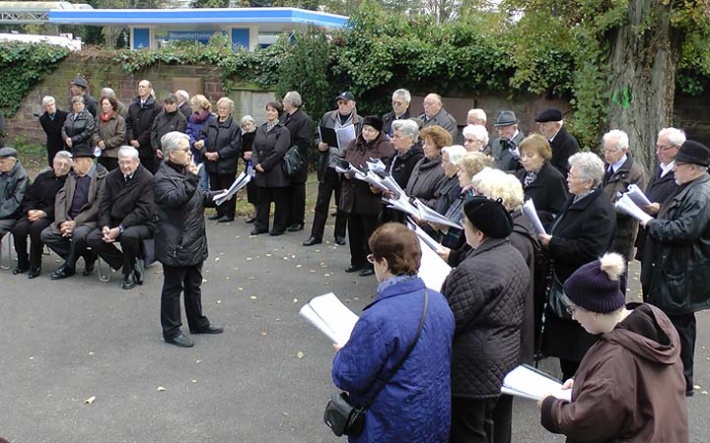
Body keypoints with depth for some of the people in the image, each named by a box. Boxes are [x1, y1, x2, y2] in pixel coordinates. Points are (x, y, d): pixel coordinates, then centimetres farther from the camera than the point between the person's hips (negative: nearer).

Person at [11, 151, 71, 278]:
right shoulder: (42, 177, 16)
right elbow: (29, 197, 16)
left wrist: (44, 213, -18)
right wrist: (30, 210, -4)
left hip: (50, 216, -5)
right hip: (34, 213, 5)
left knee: (36, 227, -34)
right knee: (19, 228, -24)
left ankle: (35, 265, -18)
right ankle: (22, 263, -2)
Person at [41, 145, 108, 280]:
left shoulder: (102, 177, -8)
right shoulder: (72, 176, 16)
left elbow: (98, 206, -16)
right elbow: (60, 199, 7)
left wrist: (75, 222, -18)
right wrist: (62, 222, -10)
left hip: (89, 220, -7)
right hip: (69, 218, 8)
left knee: (79, 234, -35)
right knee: (46, 235, -10)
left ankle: (68, 267, -7)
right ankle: (87, 255, -3)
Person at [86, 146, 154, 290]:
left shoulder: (147, 179, -13)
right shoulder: (112, 177, 7)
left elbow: (144, 211, -19)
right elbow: (104, 204, 6)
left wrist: (120, 229, -23)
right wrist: (105, 226, -13)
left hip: (142, 223, -6)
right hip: (115, 222, 6)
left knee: (128, 235, -37)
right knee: (92, 238, -14)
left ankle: (129, 272, -8)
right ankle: (131, 265, -4)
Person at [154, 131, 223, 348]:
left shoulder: (186, 171, 13)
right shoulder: (162, 178, -15)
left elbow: (199, 197, 23)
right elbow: (174, 199, -32)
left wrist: (216, 195, 6)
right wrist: (192, 180, -36)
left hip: (194, 241, 9)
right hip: (174, 244, -9)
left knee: (194, 284, 19)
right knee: (173, 287, 3)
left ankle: (198, 322, 32)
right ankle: (171, 330, 13)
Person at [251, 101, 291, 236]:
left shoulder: (283, 131, -8)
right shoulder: (260, 129, 12)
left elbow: (278, 152, -15)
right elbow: (254, 148, 11)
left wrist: (264, 165, -14)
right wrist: (256, 163, -5)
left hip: (276, 172, -6)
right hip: (261, 171, 6)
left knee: (280, 200, 3)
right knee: (261, 199, 11)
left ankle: (279, 227, 14)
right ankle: (261, 226, 21)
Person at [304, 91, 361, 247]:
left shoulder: (360, 122, -2)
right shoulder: (327, 117, 4)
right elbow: (318, 136, 11)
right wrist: (320, 145, -10)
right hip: (327, 167, 2)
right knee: (321, 202, 6)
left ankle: (340, 234, 23)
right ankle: (316, 235, 12)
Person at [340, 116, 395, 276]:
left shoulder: (386, 147, -8)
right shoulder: (354, 144, 12)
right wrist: (345, 173, -3)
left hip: (371, 197, -6)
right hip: (352, 195, 6)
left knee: (370, 232, 2)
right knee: (354, 231, 13)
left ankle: (371, 264, 14)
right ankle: (357, 262, 27)